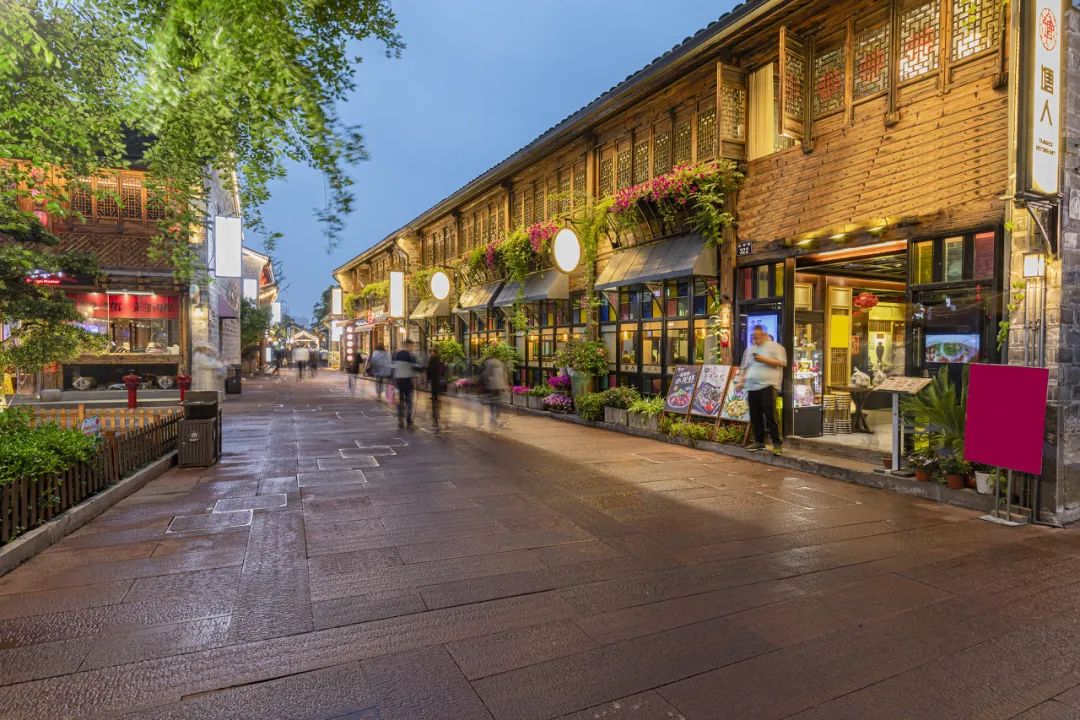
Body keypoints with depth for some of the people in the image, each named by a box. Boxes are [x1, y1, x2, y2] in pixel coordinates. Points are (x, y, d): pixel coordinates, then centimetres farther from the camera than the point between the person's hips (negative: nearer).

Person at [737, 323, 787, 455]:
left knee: (770, 416, -10)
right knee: (755, 416, 8)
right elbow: (744, 367, 24)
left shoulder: (775, 347, 3)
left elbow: (782, 363, -6)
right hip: (752, 387, 6)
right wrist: (741, 381, 14)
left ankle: (777, 443, -5)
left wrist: (765, 360, -14)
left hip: (767, 386, -6)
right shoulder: (750, 349, 19)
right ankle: (759, 442, 18)